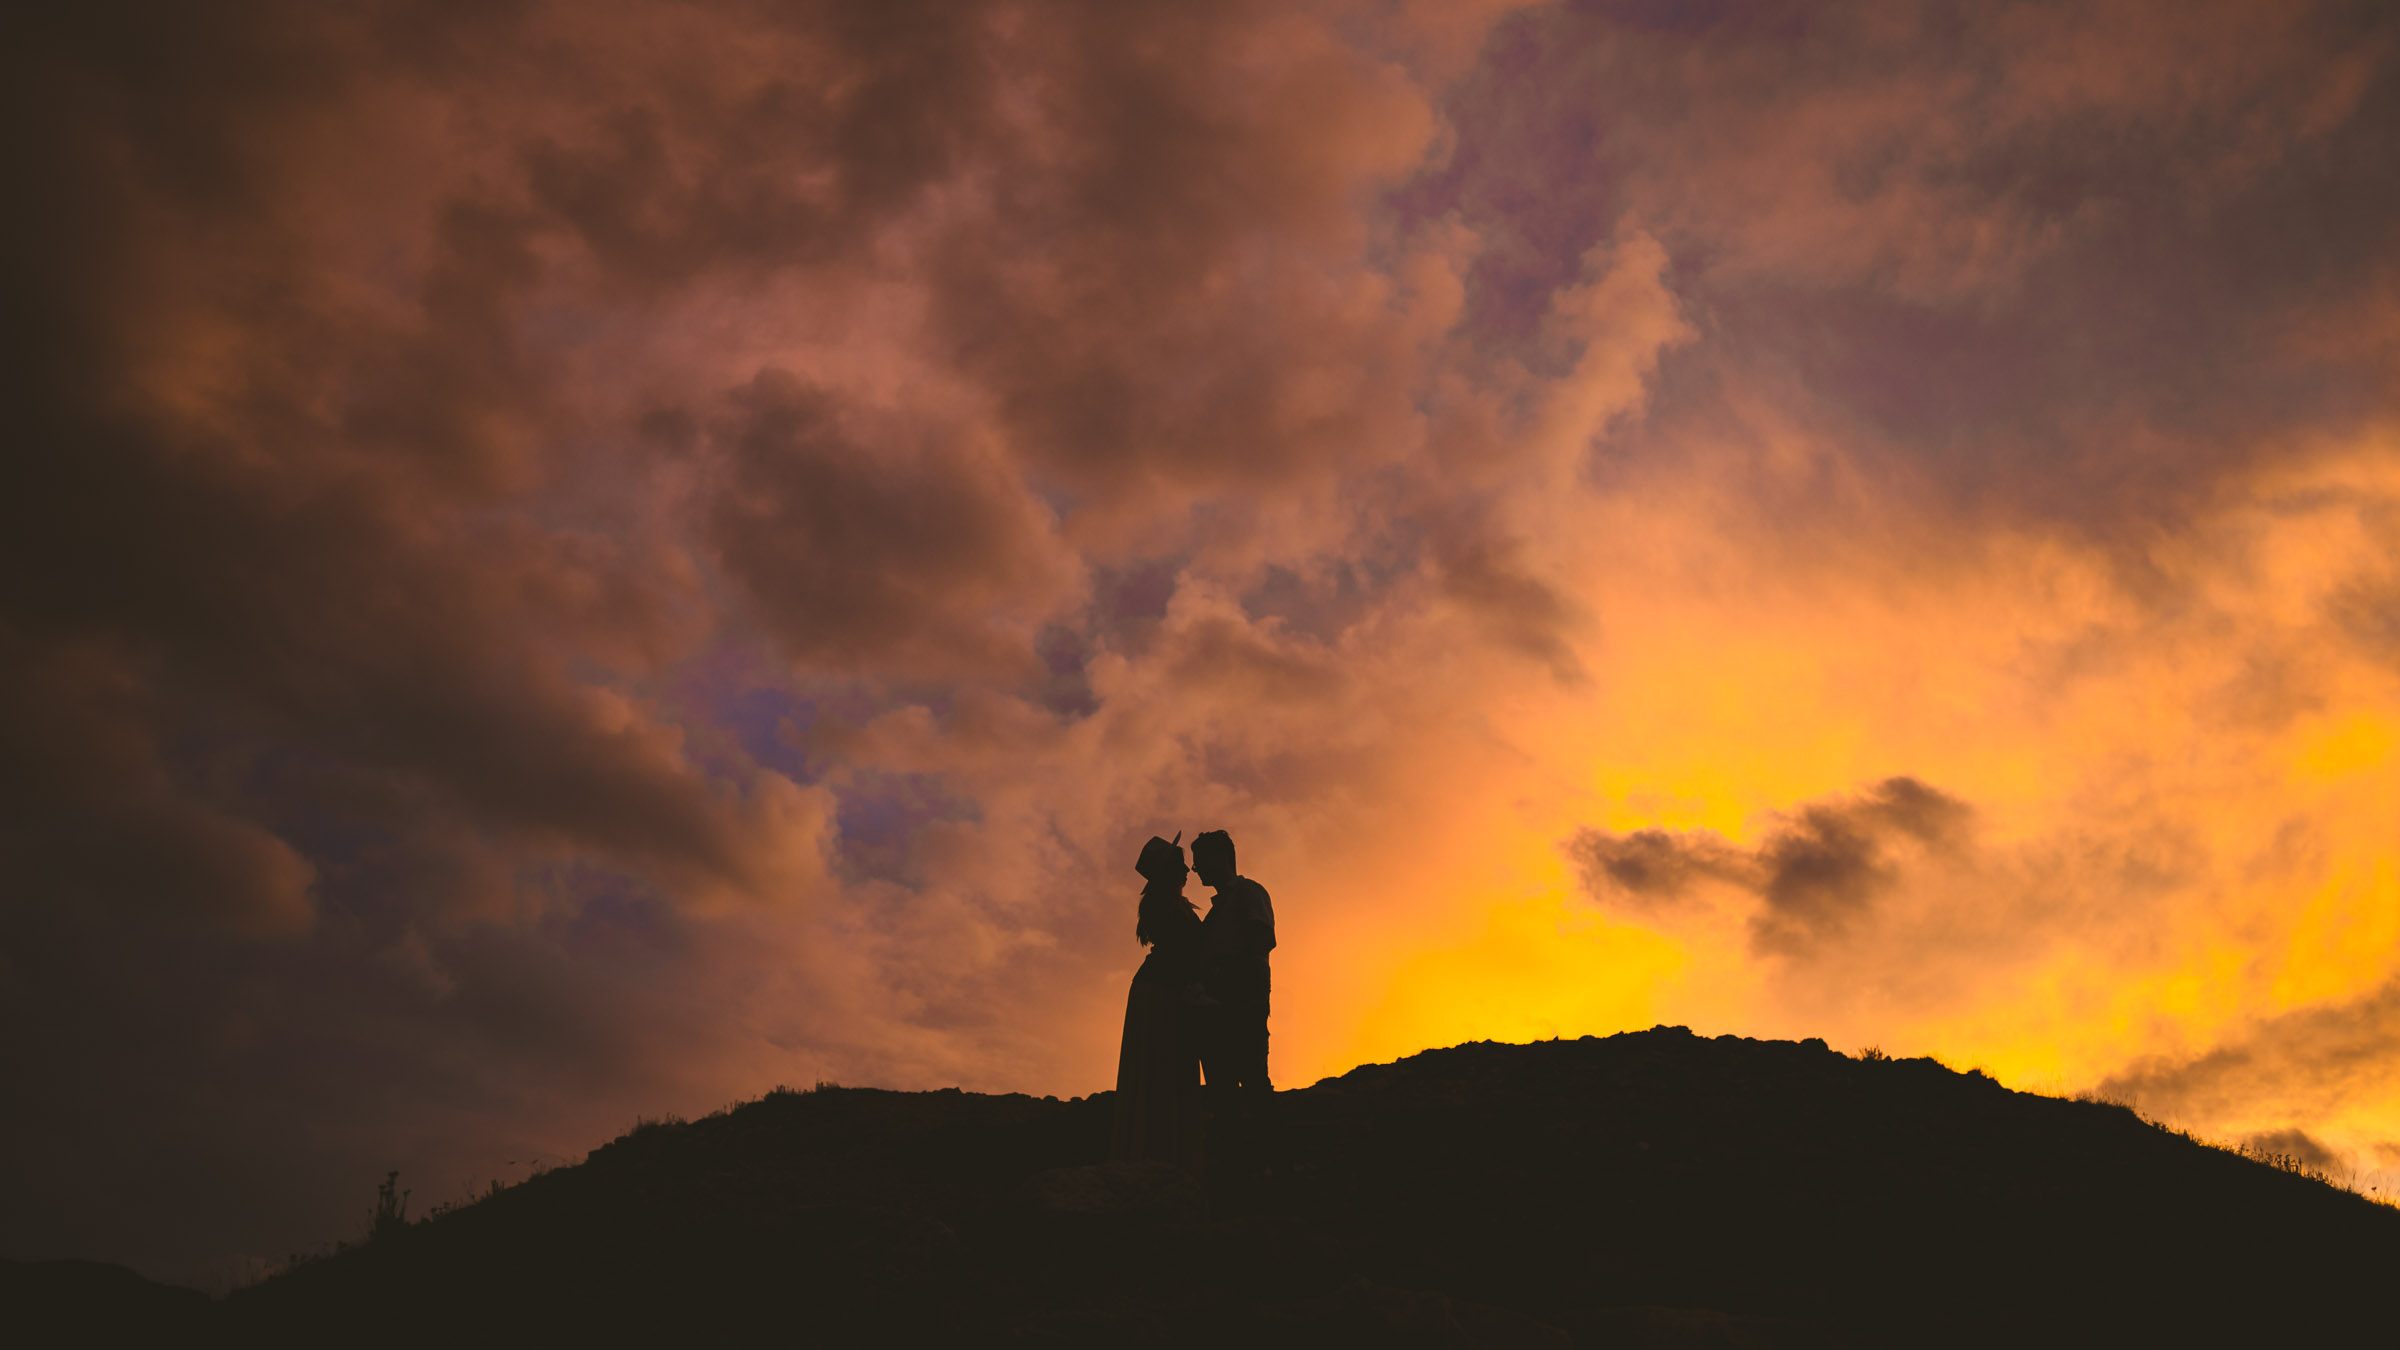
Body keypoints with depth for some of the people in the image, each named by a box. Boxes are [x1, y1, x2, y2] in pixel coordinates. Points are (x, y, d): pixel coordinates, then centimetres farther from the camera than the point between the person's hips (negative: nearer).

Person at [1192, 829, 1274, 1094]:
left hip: (1244, 995, -8)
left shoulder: (1248, 891, 7)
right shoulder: (1219, 906, 31)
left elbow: (1265, 940, -8)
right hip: (1217, 1001, 8)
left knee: (1252, 1076, -16)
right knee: (1219, 1080, -1)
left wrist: (1227, 966, -17)